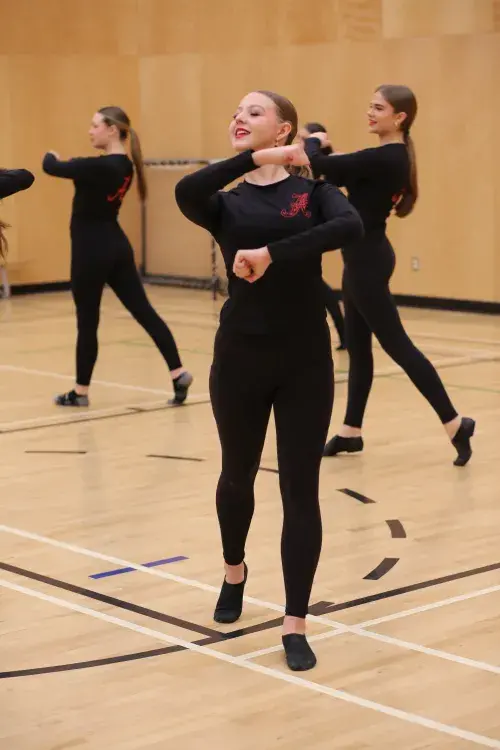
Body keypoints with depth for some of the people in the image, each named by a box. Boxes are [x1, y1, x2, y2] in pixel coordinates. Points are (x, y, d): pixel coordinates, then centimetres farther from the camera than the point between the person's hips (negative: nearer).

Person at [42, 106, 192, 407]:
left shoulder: (99, 166, -21)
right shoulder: (125, 166, 6)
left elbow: (51, 168, -14)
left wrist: (51, 156, 7)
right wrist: (65, 163, 15)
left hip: (92, 250, -8)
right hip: (116, 247, 8)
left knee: (87, 322, 4)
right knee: (144, 311, 6)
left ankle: (80, 392, 16)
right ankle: (179, 373, 0)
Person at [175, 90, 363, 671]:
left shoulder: (313, 190, 1)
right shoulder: (228, 204, 4)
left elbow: (350, 226, -22)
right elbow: (186, 193, -20)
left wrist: (271, 255, -26)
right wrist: (256, 159, -25)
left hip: (306, 359, -2)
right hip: (240, 358, 2)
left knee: (300, 489, 0)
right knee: (238, 476, 18)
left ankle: (295, 624, 8)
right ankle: (234, 572, 47)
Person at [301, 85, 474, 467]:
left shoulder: (383, 159, -22)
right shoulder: (391, 157, 8)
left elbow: (319, 165, -23)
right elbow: (342, 174, 18)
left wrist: (313, 142, -2)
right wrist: (320, 147, 2)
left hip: (368, 261, -10)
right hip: (363, 258, 10)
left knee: (396, 345, -5)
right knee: (358, 346, 14)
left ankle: (455, 422, -1)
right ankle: (351, 431, 22)